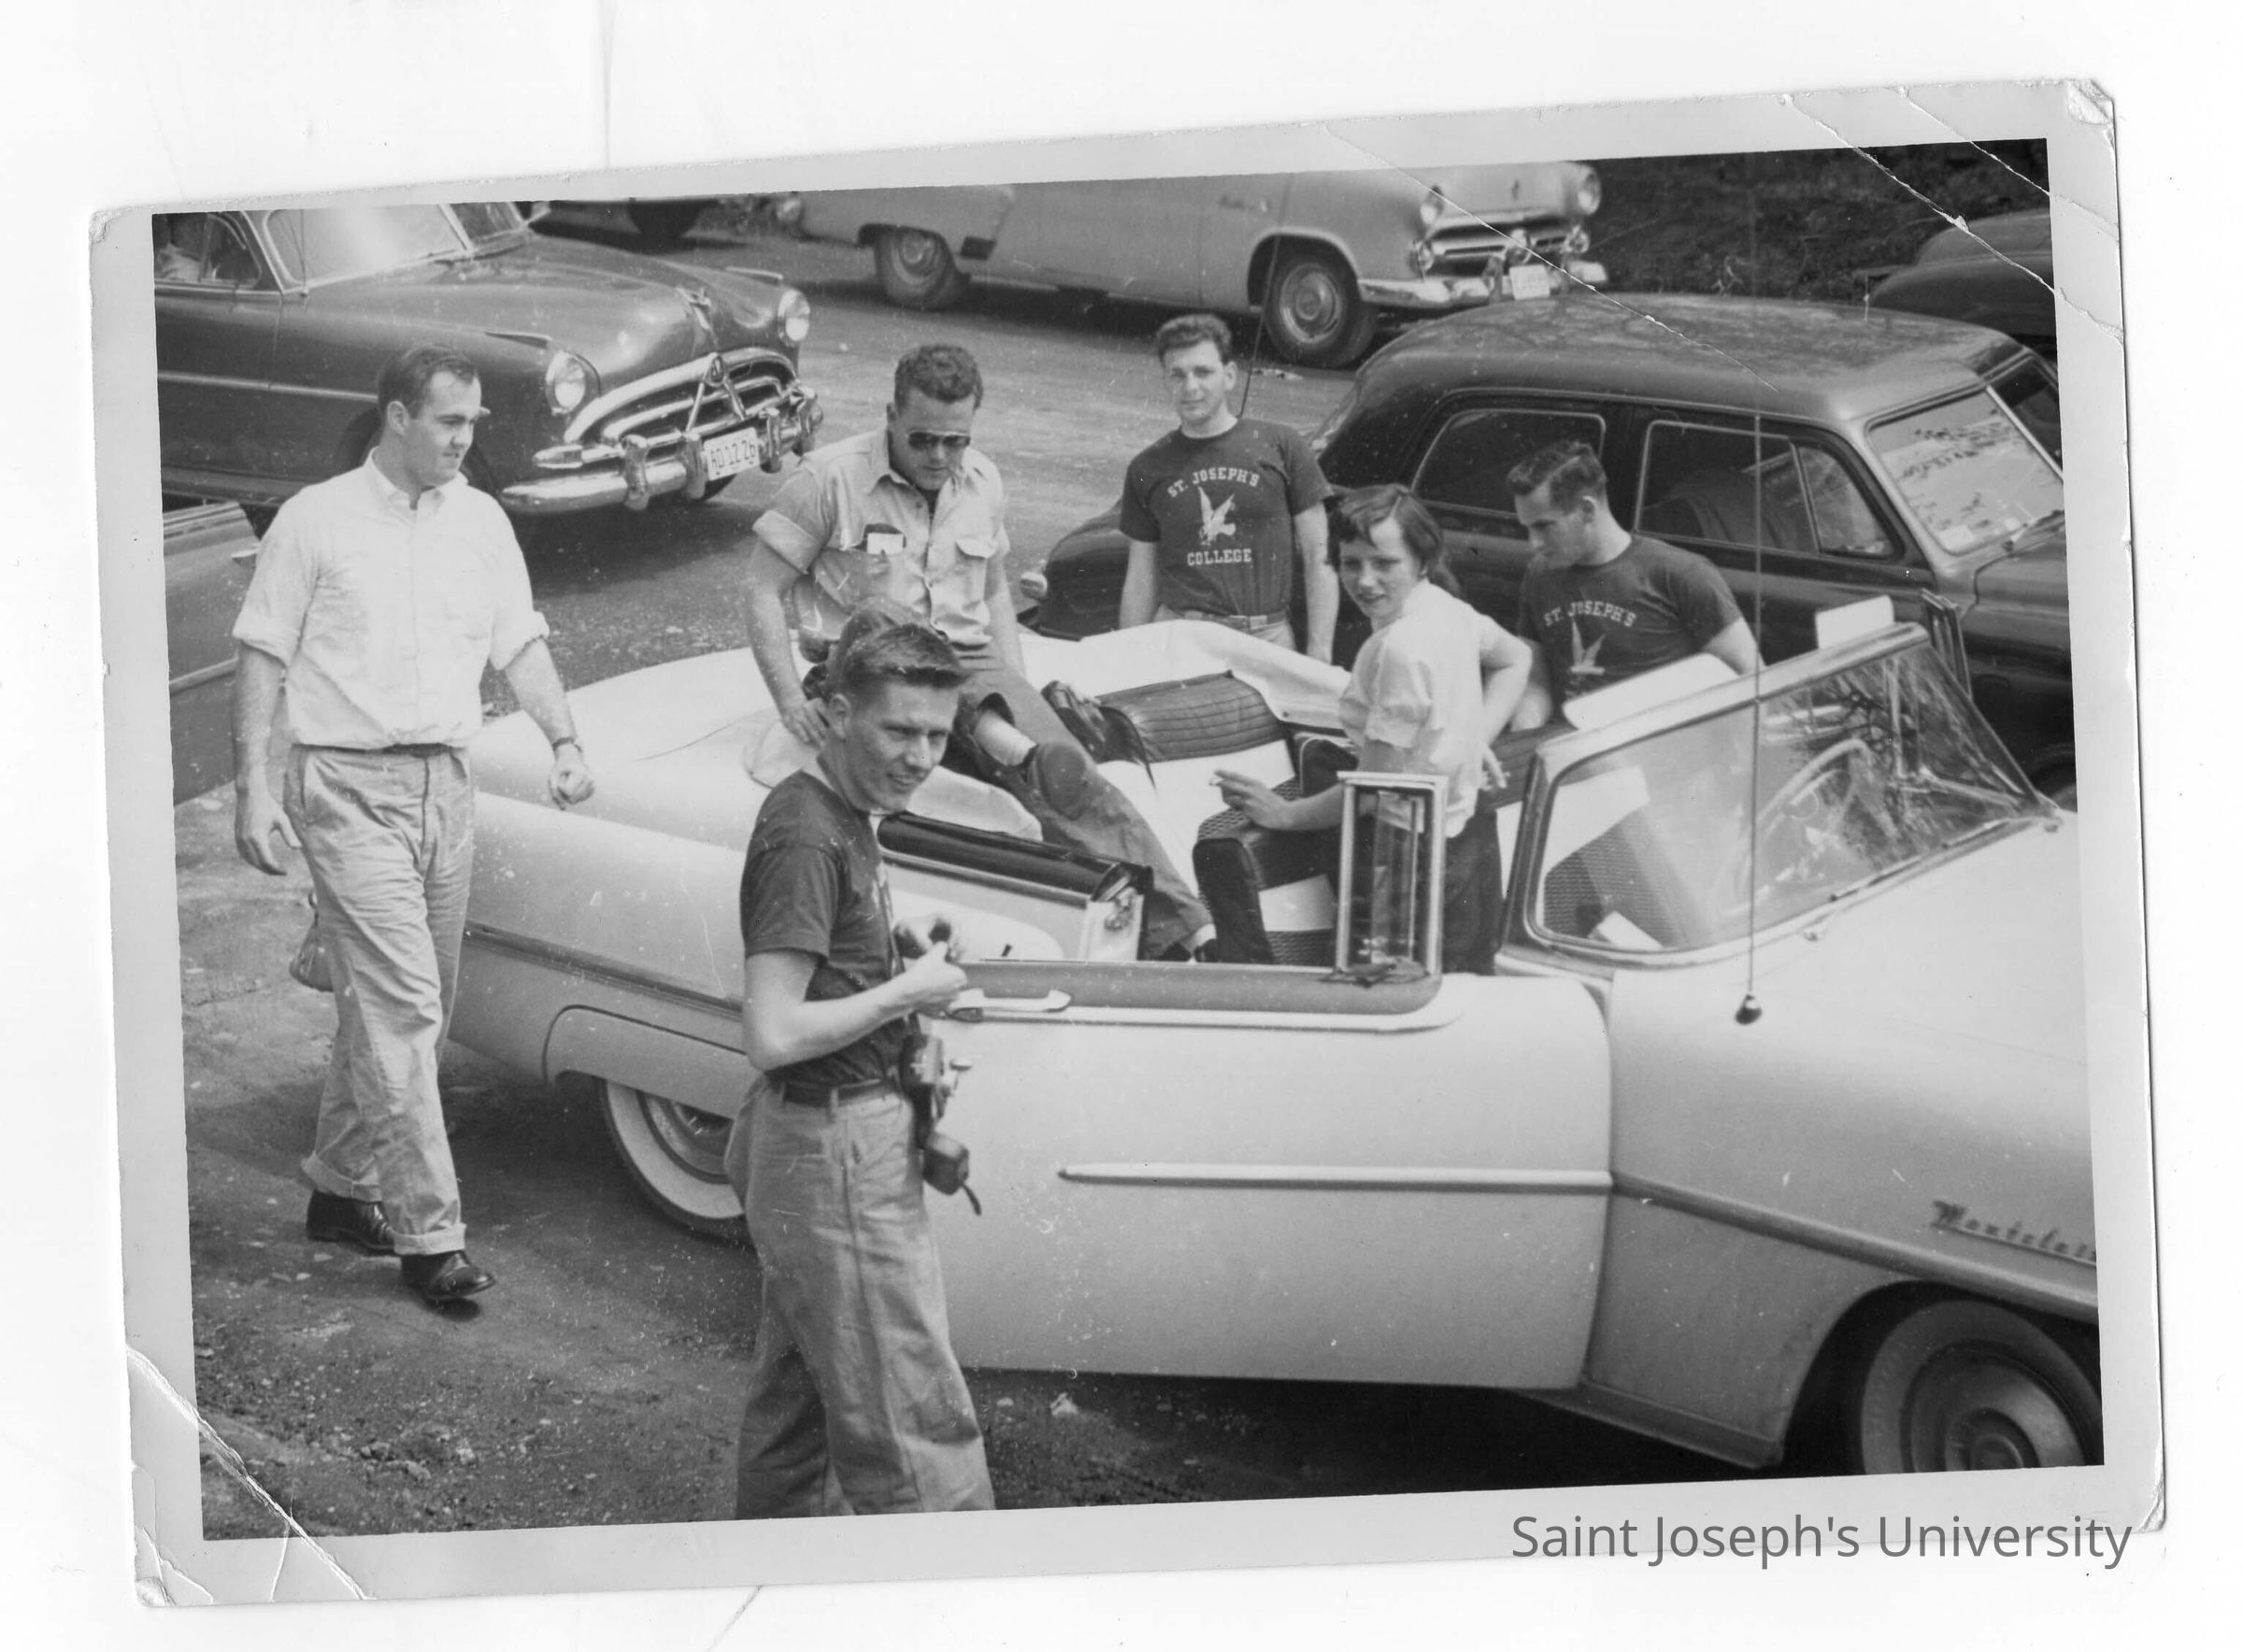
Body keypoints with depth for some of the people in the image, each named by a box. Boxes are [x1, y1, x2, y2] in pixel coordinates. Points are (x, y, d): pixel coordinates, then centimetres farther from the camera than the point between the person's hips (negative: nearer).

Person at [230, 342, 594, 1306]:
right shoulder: (317, 521, -3)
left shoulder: (479, 521, 11)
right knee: (401, 1004, -11)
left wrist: (563, 739, -5)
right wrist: (252, 788, -10)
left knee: (415, 1004, 12)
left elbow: (520, 643, 11)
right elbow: (260, 658, -3)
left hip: (445, 783, 6)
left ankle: (341, 1188, 28)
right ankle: (428, 1233, -9)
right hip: (349, 785, -6)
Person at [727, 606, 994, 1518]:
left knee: (798, 1391, 21)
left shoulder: (841, 810, 9)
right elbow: (773, 1035, -26)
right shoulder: (805, 838, -21)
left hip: (810, 1143, 10)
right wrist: (909, 989, -17)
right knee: (913, 1419, -6)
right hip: (837, 1155, -10)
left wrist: (897, 940, 8)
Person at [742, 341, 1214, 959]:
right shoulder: (831, 478, -3)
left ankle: (1178, 924, -35)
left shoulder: (983, 483, 15)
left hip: (969, 662, 2)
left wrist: (1019, 687, 10)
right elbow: (763, 588, -3)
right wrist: (791, 700, -14)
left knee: (1064, 769, -24)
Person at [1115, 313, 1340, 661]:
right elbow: (1141, 580, 15)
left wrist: (1319, 653, -4)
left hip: (1267, 639, -1)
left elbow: (1317, 558, 4)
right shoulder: (1148, 469, 12)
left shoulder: (1281, 447, 5)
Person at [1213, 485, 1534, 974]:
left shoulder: (1402, 648, -24)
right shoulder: (1445, 607, 4)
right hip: (1470, 833, 10)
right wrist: (1477, 739, 15)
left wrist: (1287, 814, -13)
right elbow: (1517, 659, 24)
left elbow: (1386, 785, -21)